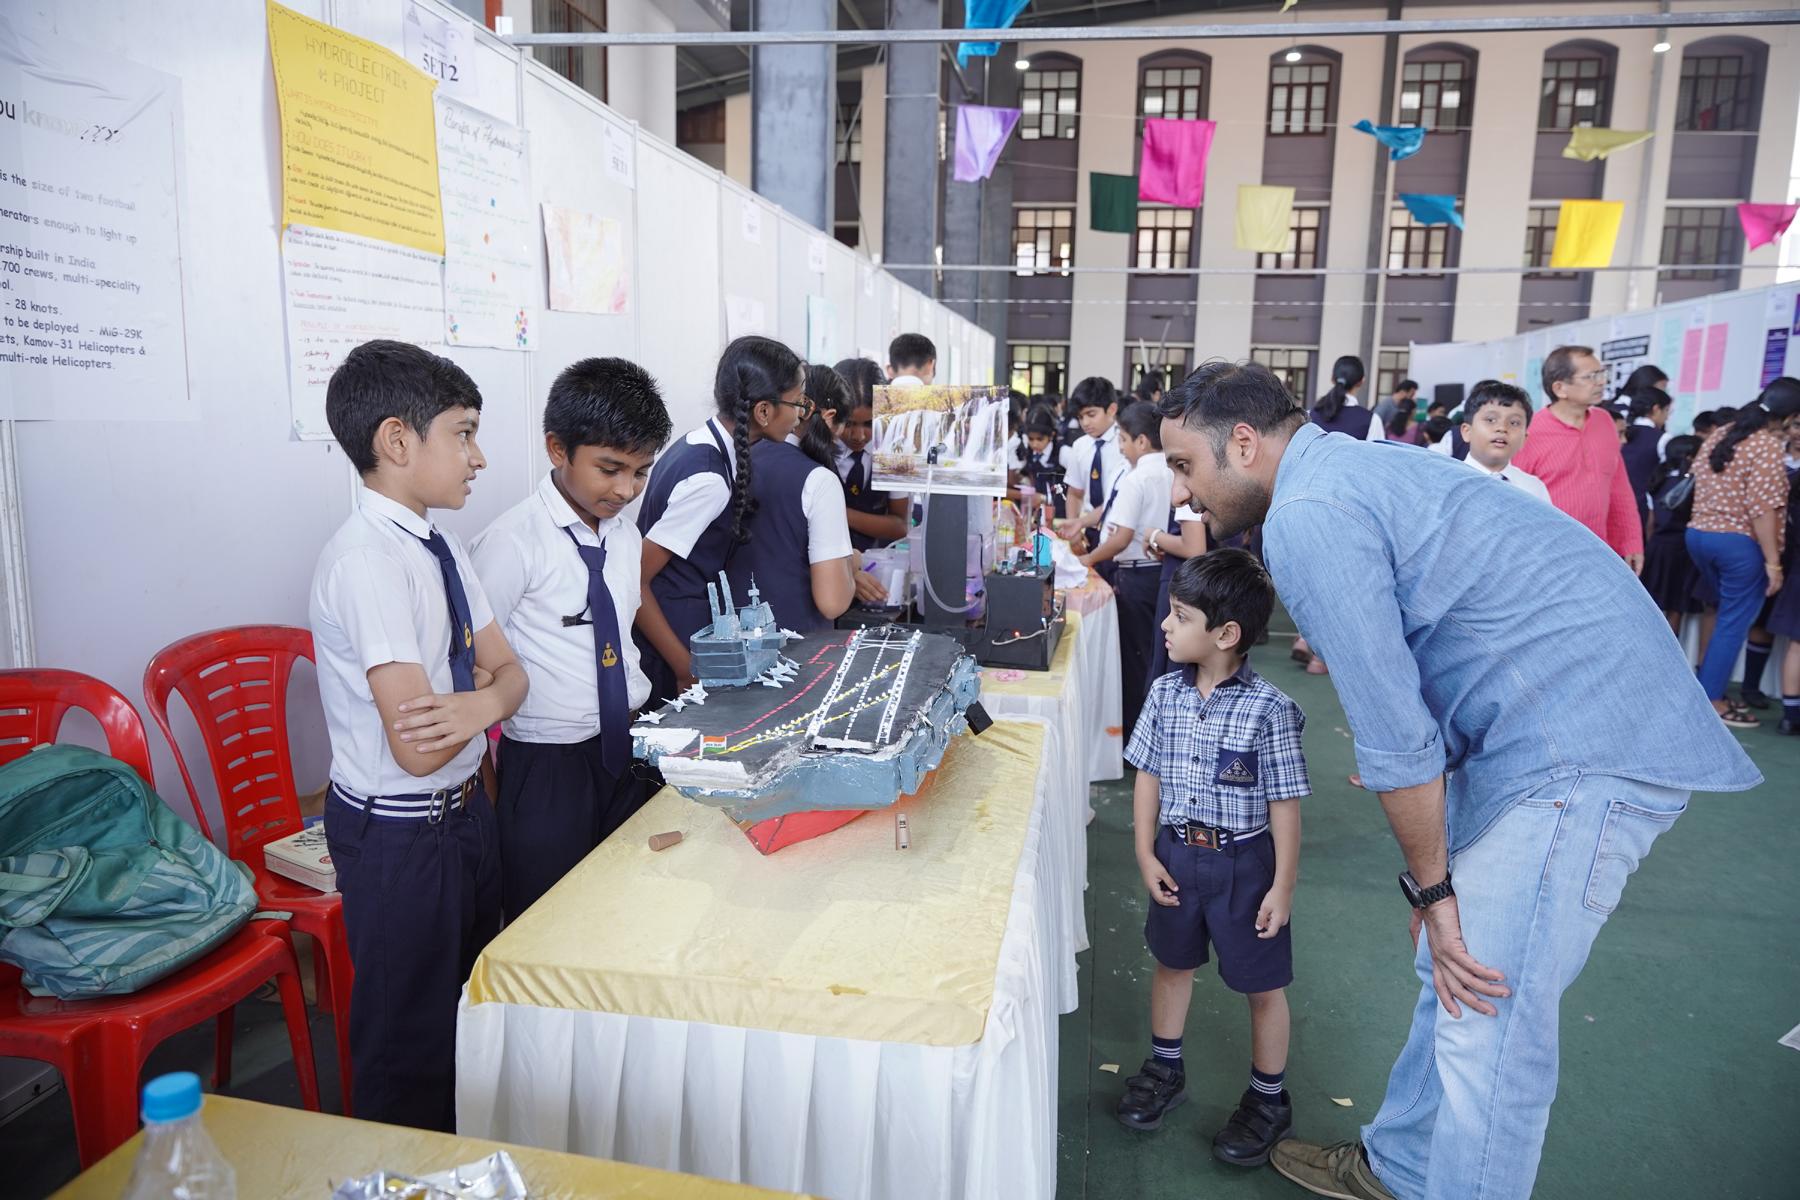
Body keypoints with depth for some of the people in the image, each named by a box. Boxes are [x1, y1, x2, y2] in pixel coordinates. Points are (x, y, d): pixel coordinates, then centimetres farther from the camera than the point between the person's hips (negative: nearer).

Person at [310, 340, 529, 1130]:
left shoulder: (438, 546, 4)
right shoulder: (368, 559, -24)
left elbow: (509, 671, 3)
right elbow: (417, 748, -28)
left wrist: (481, 701, -19)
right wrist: (489, 687, -11)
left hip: (465, 809, 9)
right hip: (400, 834, -9)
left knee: (473, 1003, 26)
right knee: (412, 1039, 11)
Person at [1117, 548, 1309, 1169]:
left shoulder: (1269, 709, -20)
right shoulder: (1165, 694, -5)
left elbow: (1284, 804, -14)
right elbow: (1148, 776, 3)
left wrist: (1283, 887, -11)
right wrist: (1146, 854, -1)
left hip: (1245, 862, -4)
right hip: (1177, 854, 5)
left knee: (1262, 984, 13)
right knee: (1172, 961, 21)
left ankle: (1269, 1098, 34)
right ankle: (1165, 1067, 44)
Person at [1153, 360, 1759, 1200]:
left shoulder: (1305, 519, -19)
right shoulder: (1345, 467, 13)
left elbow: (1392, 735, -19)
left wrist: (1434, 888, -5)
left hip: (1586, 745, -10)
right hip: (1536, 727, 10)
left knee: (1490, 1020, -3)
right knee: (1451, 976, 20)